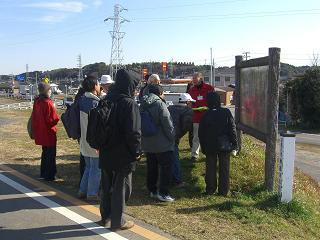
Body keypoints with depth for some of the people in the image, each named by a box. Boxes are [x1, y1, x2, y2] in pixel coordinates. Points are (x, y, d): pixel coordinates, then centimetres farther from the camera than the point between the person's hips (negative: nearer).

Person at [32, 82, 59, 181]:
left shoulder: (37, 102, 3)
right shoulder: (48, 103, -20)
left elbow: (34, 117, 10)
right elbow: (54, 119, -20)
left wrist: (34, 130, 18)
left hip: (40, 132, 8)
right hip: (49, 132, -8)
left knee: (45, 152, 21)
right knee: (51, 154, 5)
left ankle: (43, 173, 30)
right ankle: (49, 175, 11)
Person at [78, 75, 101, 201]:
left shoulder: (81, 100, 4)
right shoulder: (95, 103, -21)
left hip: (84, 141, 8)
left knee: (89, 167, 22)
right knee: (96, 168, 6)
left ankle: (83, 190, 28)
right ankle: (92, 193, 16)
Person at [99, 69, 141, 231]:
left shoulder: (106, 100, 4)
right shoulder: (129, 104, -19)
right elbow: (134, 131, -22)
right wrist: (136, 151, -9)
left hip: (106, 152, 7)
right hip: (123, 154, -7)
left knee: (107, 185, 19)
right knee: (121, 187, 7)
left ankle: (105, 216, 33)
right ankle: (117, 222, 18)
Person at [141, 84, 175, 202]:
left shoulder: (142, 105, 7)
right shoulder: (160, 104, -17)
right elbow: (168, 124, -17)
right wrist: (172, 138, -4)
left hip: (147, 143, 7)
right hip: (162, 144, -7)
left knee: (151, 168, 16)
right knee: (166, 167, 2)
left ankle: (152, 190, 24)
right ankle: (163, 193, 2)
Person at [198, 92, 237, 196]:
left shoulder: (206, 115, -5)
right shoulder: (226, 112, -7)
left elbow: (201, 133, 0)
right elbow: (232, 129, -6)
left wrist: (203, 147, 10)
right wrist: (234, 143, 1)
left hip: (210, 147, 0)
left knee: (210, 168, 11)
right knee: (224, 168, 9)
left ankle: (210, 189, 15)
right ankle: (223, 190, 13)